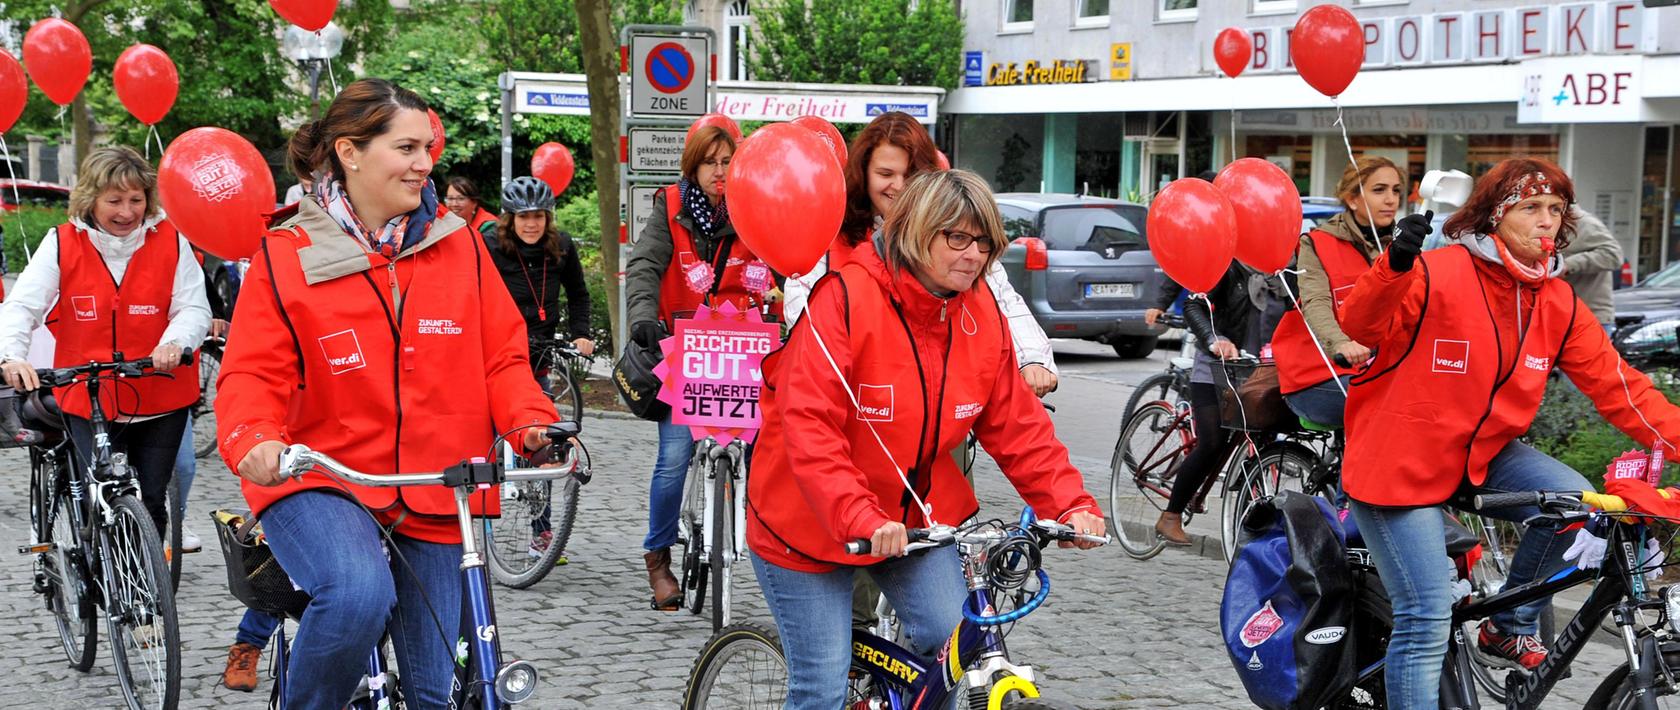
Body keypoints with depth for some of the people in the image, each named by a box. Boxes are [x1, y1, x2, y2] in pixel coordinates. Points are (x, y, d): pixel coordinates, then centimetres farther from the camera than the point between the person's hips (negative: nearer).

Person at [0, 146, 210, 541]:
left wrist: (175, 343, -31)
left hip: (160, 400, 1)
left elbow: (194, 308, -8)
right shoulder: (61, 244, -3)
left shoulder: (170, 241, -3)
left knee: (151, 503, 8)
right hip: (88, 400, -1)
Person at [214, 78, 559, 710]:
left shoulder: (458, 244, 4)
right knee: (358, 594, -35)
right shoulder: (286, 256, -3)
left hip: (438, 493, 4)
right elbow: (254, 373, -6)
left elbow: (501, 355, 6)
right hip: (321, 479, -3)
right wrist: (253, 439, -27)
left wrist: (530, 421, -14)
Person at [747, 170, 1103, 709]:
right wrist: (861, 519, -40)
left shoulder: (982, 315, -4)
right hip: (812, 524, -5)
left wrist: (1071, 504, -13)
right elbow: (810, 430, -29)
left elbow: (1016, 426, 0)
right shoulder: (844, 299, -23)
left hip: (917, 516, 5)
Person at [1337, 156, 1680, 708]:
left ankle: (1511, 626, 6)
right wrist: (1396, 267, -46)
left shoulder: (1558, 303, 0)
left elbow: (1617, 386, 0)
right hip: (1401, 462, -6)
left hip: (1482, 455, 6)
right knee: (1428, 619, -13)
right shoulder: (1438, 274, -17)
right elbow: (1362, 327, -27)